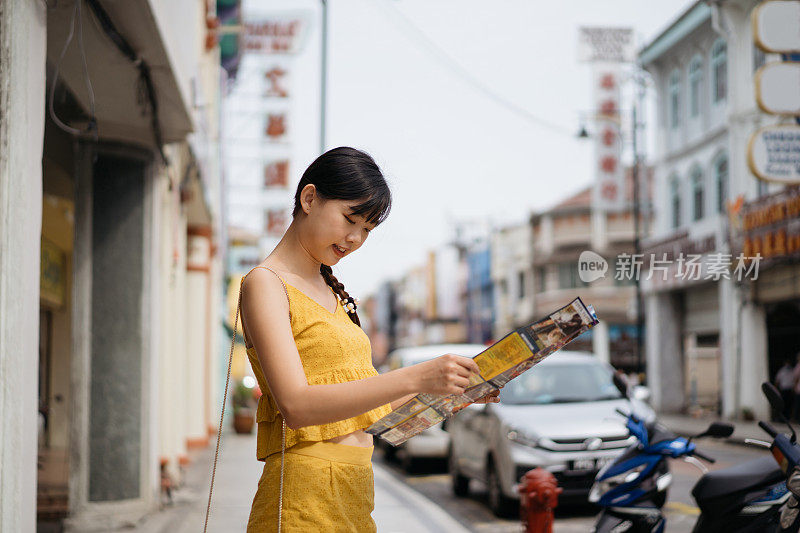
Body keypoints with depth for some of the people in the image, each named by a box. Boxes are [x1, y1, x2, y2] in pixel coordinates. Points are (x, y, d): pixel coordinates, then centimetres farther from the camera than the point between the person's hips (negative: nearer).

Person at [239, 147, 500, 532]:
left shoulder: (330, 291, 17)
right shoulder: (264, 284, -8)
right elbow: (296, 405, -22)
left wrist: (452, 392, 6)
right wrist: (414, 378, -28)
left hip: (353, 499, 8)